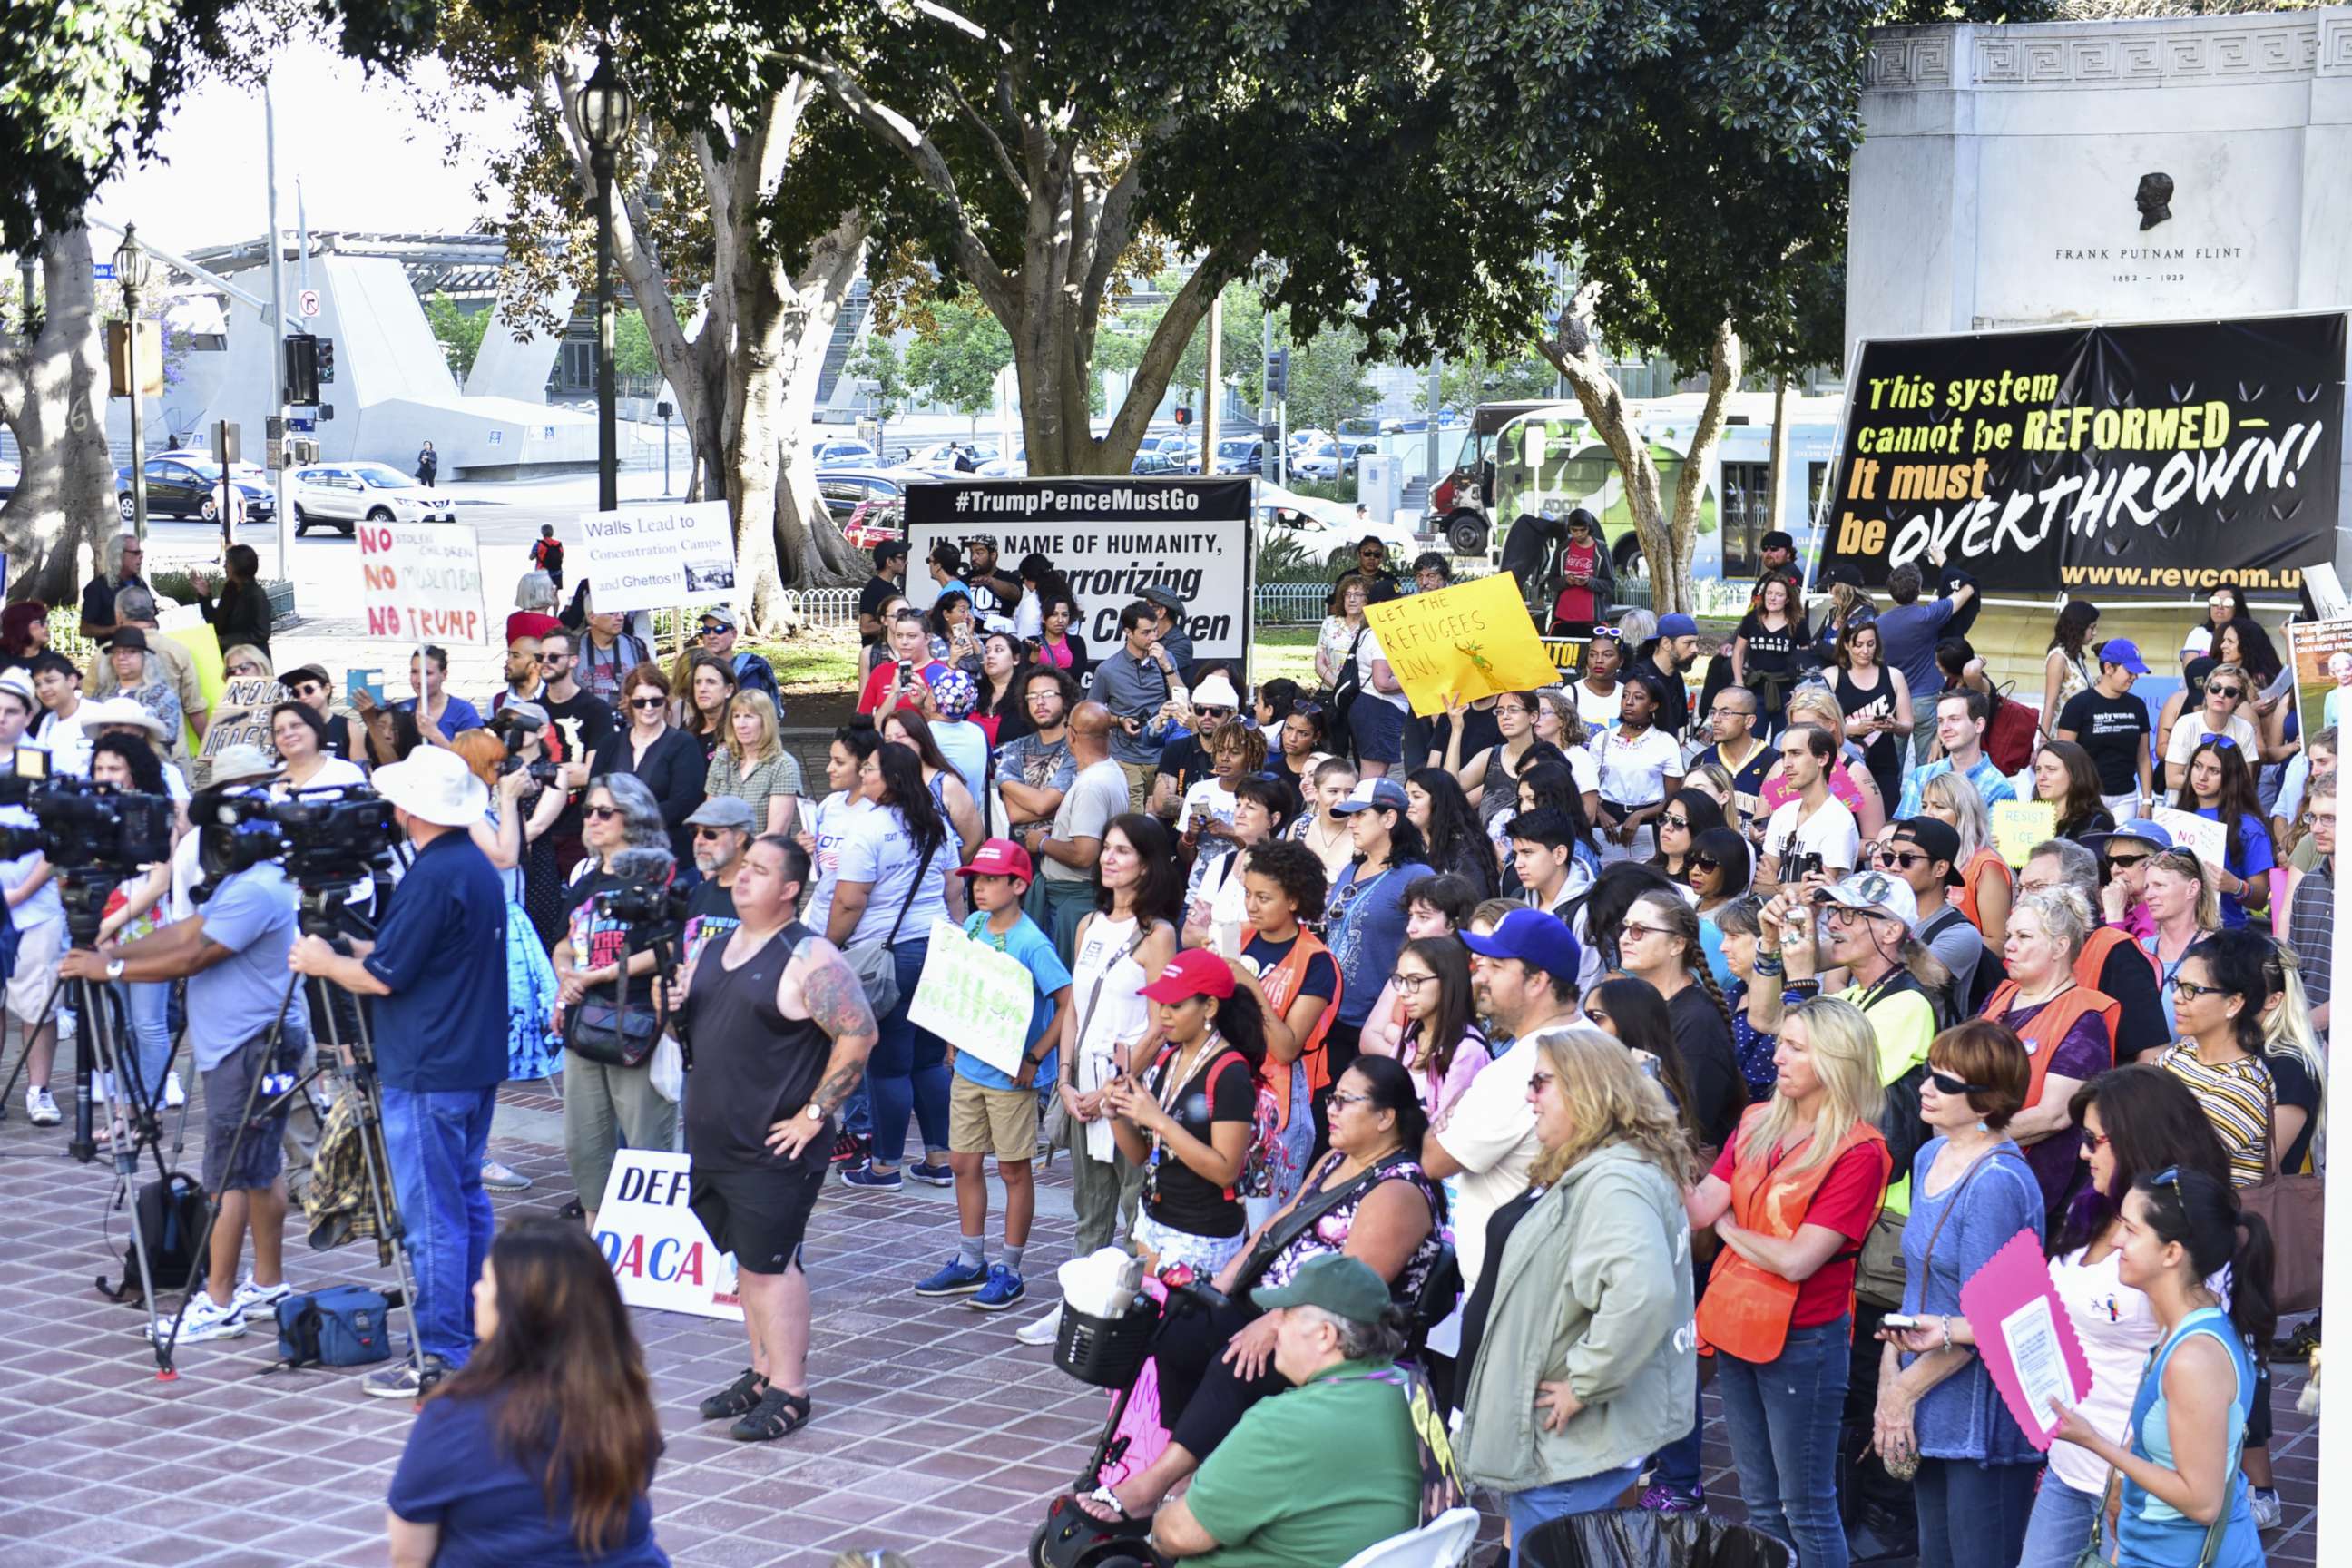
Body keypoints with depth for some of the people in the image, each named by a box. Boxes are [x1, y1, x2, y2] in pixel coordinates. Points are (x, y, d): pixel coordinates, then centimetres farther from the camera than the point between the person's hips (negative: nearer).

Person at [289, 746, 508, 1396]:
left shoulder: (431, 878, -19)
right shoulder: (480, 866, 11)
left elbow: (383, 976, -17)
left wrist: (325, 963, 0)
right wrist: (353, 947, 19)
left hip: (427, 1074, -10)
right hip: (476, 1064, 10)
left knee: (432, 1215, -5)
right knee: (467, 1203, 15)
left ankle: (441, 1356, -2)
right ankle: (476, 1339, 21)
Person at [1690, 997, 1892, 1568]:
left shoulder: (1857, 1152, -16)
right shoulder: (1757, 1124, 5)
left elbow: (1797, 1260, -20)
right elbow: (1700, 1210, -2)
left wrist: (1729, 1229, -6)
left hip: (1802, 1340, -7)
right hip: (1736, 1328, 7)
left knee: (1806, 1508, 2)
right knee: (1758, 1501, 17)